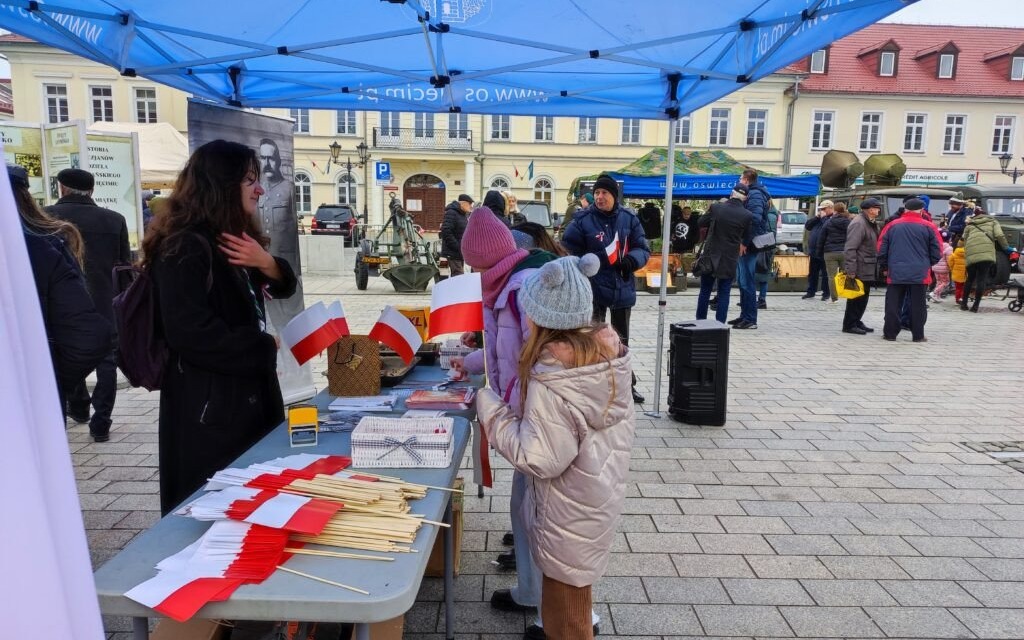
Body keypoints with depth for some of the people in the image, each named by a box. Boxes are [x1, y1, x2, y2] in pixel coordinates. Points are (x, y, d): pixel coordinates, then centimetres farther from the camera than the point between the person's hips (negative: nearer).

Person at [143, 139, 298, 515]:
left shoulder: (233, 238, 12)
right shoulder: (184, 248, -18)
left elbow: (283, 287, 16)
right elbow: (190, 333, -26)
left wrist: (266, 263, -7)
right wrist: (263, 348, -15)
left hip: (248, 393, 9)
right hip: (209, 407, -9)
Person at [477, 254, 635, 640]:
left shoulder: (551, 376, -30)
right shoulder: (608, 349, -6)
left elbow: (540, 458, -28)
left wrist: (490, 409, -17)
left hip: (571, 510, -8)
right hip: (604, 492, 8)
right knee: (574, 588, 30)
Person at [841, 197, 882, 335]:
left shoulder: (871, 223, 16)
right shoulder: (858, 223, -16)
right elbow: (850, 248, -22)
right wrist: (850, 270, -25)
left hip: (868, 269, 9)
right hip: (859, 269, -9)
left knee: (863, 297, 14)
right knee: (856, 297, -3)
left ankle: (856, 321, 23)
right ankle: (849, 325, 4)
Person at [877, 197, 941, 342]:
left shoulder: (892, 226, 4)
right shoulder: (928, 227, 0)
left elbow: (881, 250, 5)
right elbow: (937, 253, 3)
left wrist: (887, 266, 19)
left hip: (895, 273, 1)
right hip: (920, 274, -1)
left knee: (893, 304, 7)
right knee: (918, 305, 5)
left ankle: (890, 333, 10)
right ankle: (918, 335, 9)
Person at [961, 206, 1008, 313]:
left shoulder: (969, 225, 25)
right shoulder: (992, 221, 20)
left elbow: (965, 241, 18)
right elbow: (999, 236, 6)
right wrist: (1006, 248, 17)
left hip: (971, 255, 2)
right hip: (987, 253, -2)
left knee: (970, 279, 15)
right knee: (981, 279, 1)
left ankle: (964, 303, 16)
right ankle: (976, 305, -3)